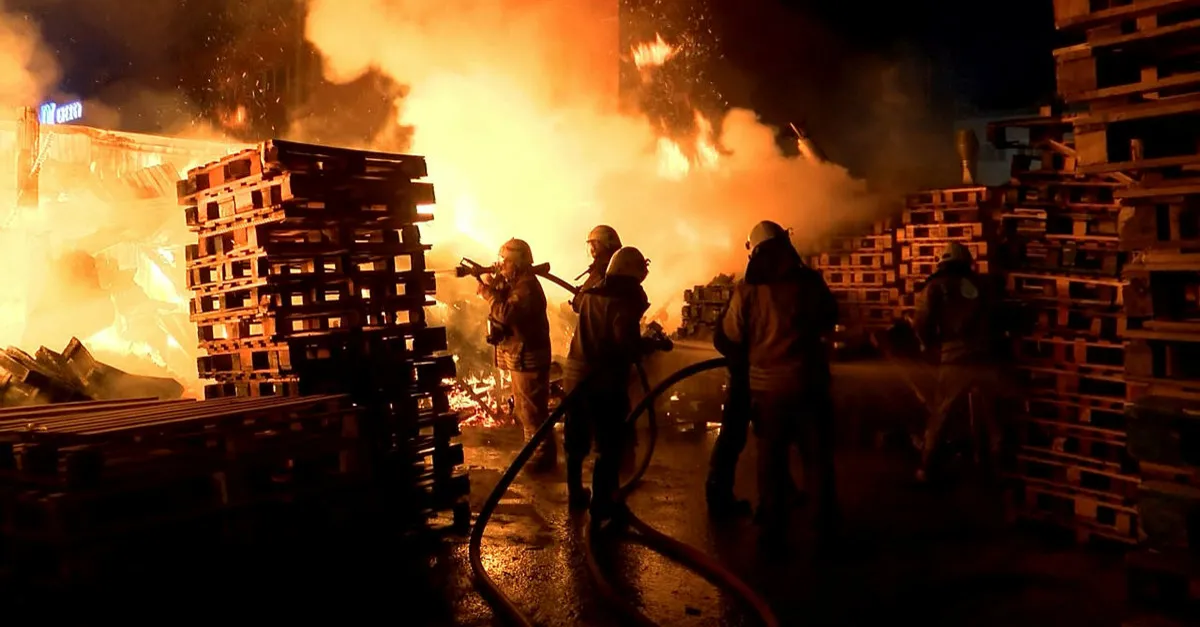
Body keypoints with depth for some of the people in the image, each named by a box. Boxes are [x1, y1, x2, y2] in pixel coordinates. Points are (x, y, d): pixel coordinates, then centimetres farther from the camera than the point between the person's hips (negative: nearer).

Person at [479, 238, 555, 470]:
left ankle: (543, 455, 4)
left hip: (528, 357, -11)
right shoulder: (515, 283, 14)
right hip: (519, 355, 11)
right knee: (523, 408, 19)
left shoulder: (527, 286, -19)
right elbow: (503, 309, 11)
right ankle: (534, 449, 30)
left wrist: (488, 292, -19)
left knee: (532, 409, -5)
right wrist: (494, 286, -3)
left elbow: (507, 313, -30)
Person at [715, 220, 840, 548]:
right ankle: (826, 526, 19)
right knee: (817, 456, 12)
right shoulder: (809, 280, -7)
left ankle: (773, 529, 18)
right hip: (808, 383, 1)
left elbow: (729, 341, -5)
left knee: (771, 459, 12)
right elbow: (829, 321, 11)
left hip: (766, 386, 0)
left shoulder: (746, 289, -10)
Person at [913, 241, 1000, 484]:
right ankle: (993, 466, 23)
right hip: (984, 362, 3)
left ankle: (926, 468, 11)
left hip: (955, 362, -3)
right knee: (986, 418, 18)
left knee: (938, 417, 9)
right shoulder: (980, 284, 10)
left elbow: (923, 324, -2)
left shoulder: (937, 285, 1)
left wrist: (933, 345, 15)